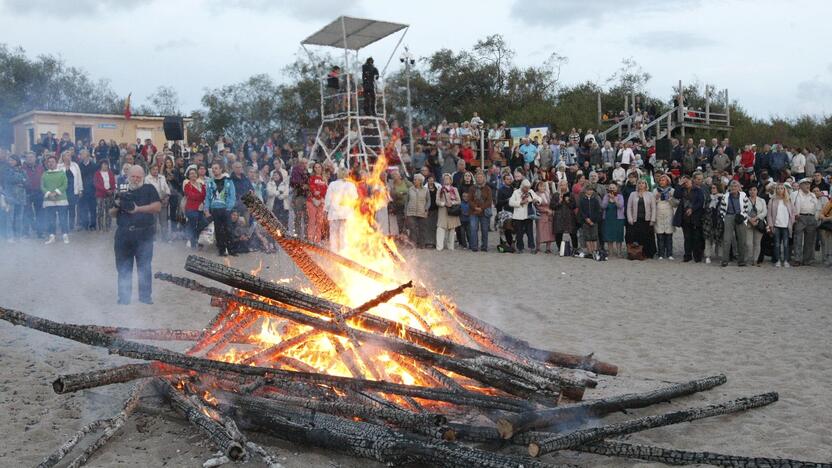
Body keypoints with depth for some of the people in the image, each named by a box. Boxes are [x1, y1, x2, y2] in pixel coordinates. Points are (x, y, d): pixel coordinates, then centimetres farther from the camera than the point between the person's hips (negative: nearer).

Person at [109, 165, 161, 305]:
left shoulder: (149, 189, 4)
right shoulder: (122, 192, 14)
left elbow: (158, 207, -10)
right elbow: (112, 214, 16)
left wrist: (138, 209, -17)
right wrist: (116, 206, -6)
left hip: (144, 234, -3)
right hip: (123, 234, 3)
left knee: (144, 266, 1)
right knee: (123, 267, 7)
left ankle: (145, 295, 10)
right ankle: (124, 297, 14)